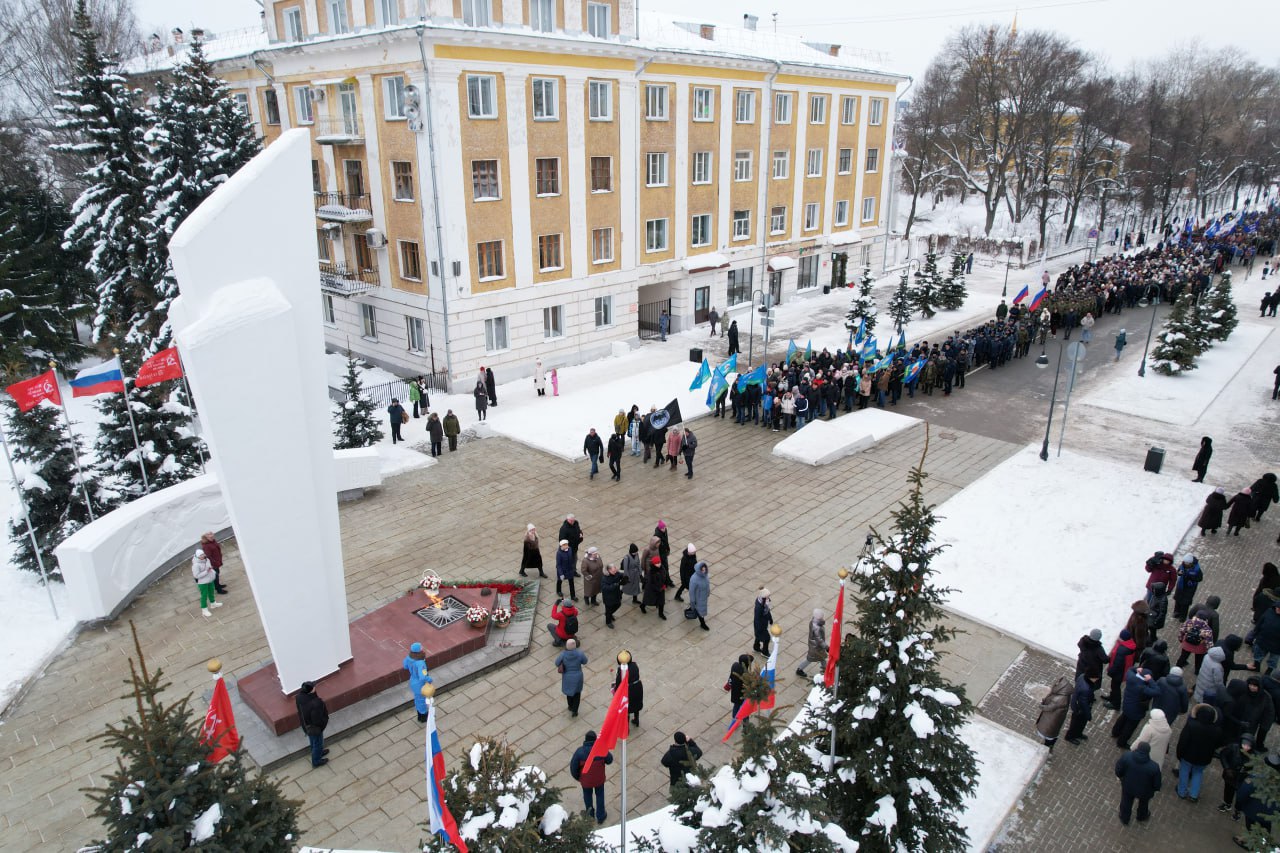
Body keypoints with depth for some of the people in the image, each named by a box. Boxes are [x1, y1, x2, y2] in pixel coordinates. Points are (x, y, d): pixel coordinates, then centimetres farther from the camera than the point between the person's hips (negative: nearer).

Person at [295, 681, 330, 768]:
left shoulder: (299, 695, -23)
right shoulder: (315, 704, -45)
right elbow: (317, 721, -33)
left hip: (306, 724, 7)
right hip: (314, 727, -7)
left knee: (313, 741, 33)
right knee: (318, 743, 22)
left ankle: (318, 752, 59)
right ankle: (316, 761, 46)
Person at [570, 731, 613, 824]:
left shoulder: (580, 751, -25)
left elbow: (573, 766, -16)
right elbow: (609, 760, -8)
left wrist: (577, 776, 3)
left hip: (585, 780, 0)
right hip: (599, 779, 0)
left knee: (587, 795, 27)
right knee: (599, 795, 25)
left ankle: (590, 814, 49)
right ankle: (600, 817, 40)